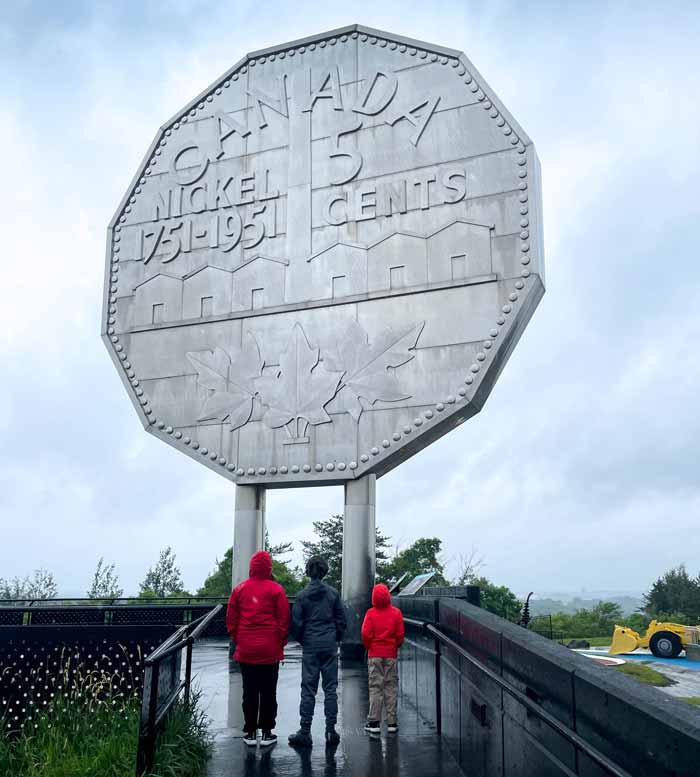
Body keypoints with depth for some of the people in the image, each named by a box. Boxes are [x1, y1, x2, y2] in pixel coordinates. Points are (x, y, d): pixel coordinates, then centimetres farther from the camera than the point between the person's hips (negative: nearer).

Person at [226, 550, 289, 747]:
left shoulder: (240, 589, 3)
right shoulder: (276, 590, -5)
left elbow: (231, 620, 6)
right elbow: (283, 620, -4)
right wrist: (281, 644, 6)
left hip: (246, 650, 2)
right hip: (270, 650, -2)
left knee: (249, 692, 10)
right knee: (268, 692, 5)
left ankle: (250, 732, 13)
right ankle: (266, 733, 8)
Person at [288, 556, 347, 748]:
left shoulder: (302, 596, -5)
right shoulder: (333, 593, -1)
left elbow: (296, 623, -4)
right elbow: (342, 620, 2)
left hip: (310, 646, -1)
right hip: (330, 645, 1)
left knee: (308, 689, 3)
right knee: (330, 687, 6)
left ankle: (305, 732, 3)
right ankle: (331, 730, 7)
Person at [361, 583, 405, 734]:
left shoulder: (371, 613, -6)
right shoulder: (396, 613, -2)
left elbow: (366, 634, -9)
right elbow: (400, 634, -2)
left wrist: (369, 647, 8)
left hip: (374, 655, -1)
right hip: (391, 654, 1)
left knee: (375, 687, 3)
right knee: (391, 687, 6)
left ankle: (374, 722, 1)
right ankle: (392, 723, 7)